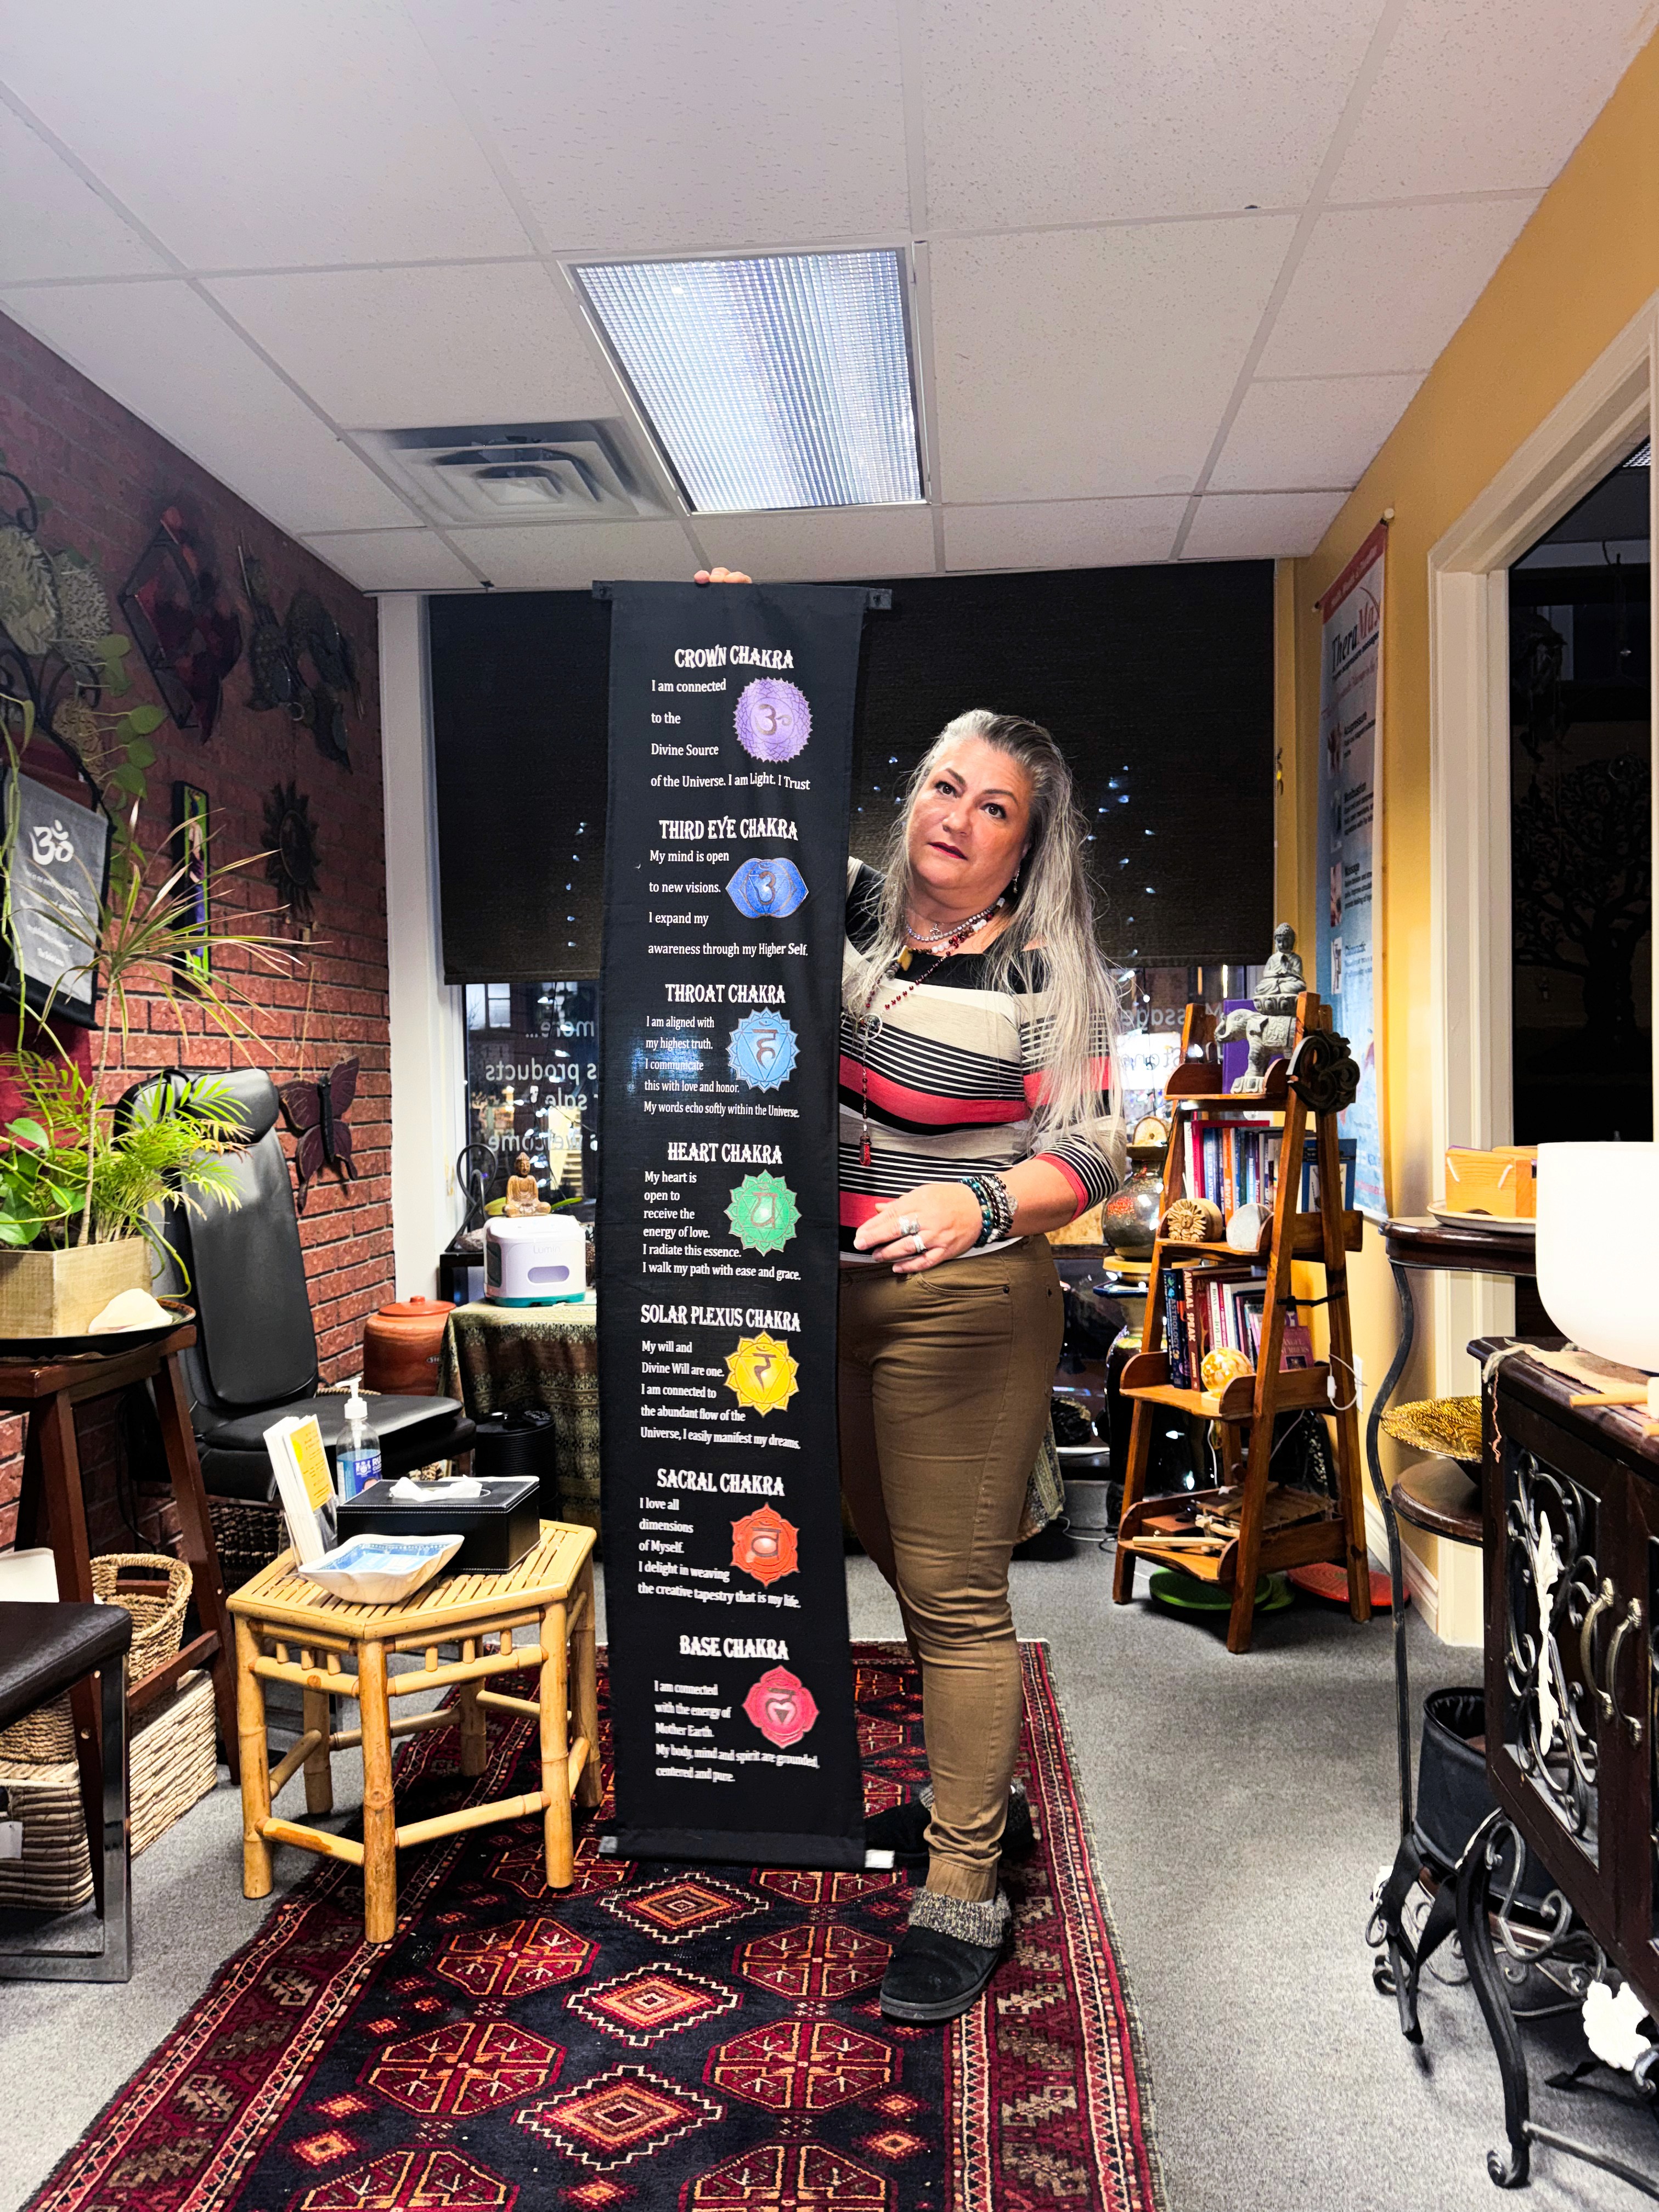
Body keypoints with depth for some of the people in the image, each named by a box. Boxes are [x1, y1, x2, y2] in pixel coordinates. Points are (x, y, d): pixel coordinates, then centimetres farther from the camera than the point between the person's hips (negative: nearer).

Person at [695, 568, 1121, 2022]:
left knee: (957, 1591, -1)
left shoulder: (1049, 975, -6)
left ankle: (965, 1893, 13)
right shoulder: (846, 912, 6)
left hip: (968, 1303, -5)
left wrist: (975, 1206, -28)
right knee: (902, 1565, 18)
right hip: (825, 1293, 6)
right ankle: (975, 1795, 39)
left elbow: (1092, 1149, -10)